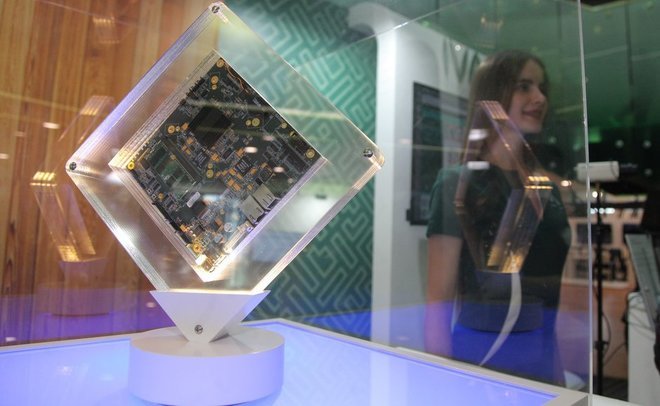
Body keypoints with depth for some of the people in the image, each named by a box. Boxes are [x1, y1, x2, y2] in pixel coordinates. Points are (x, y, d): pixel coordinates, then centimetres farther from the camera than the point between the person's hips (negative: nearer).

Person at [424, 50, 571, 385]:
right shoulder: (458, 184, -11)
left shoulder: (549, 186, 6)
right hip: (482, 356, -5)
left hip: (548, 354, 6)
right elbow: (439, 298, -13)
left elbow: (565, 283, 12)